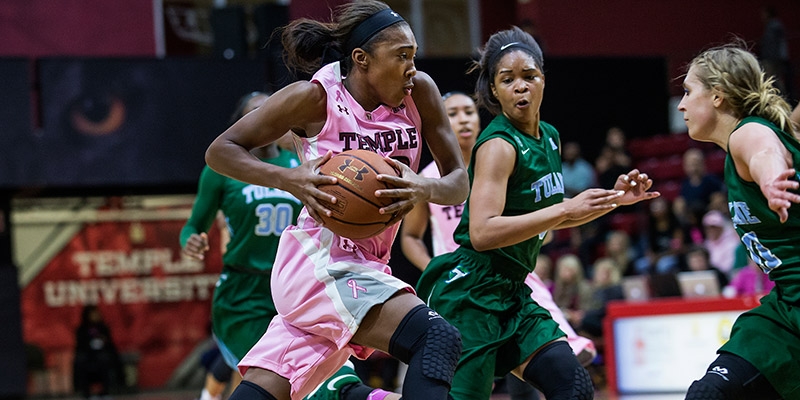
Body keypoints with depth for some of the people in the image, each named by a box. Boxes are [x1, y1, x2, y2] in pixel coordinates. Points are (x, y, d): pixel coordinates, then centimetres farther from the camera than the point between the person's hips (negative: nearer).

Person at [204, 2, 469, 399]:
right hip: (320, 261, -6)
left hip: (366, 268, 6)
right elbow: (220, 151, -3)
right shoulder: (316, 98, -10)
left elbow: (459, 182, 6)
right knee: (438, 340, -23)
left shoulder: (420, 92, 2)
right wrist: (291, 180, -21)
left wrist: (424, 189, -19)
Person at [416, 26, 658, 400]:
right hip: (469, 293, -8)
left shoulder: (549, 138, 10)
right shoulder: (498, 145, -16)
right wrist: (566, 209, -29)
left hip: (511, 294, 8)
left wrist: (614, 199, 15)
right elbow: (482, 232, -28)